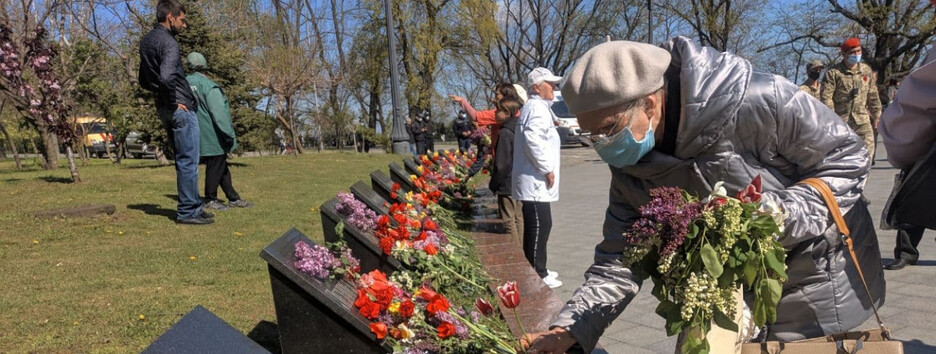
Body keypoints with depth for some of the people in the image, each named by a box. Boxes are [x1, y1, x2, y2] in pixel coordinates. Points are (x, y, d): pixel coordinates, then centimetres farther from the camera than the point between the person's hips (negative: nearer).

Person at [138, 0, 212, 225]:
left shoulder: (146, 41, 15)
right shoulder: (168, 42, -15)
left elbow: (144, 81, 23)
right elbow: (166, 76, -32)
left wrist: (162, 94, 16)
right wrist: (174, 101, -18)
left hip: (164, 108, 10)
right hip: (181, 109, -9)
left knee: (183, 160, 16)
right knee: (188, 161, -2)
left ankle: (192, 207, 23)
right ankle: (188, 212, 3)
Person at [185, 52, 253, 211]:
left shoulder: (185, 83, 6)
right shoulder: (208, 86, -17)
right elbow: (219, 113, -19)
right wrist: (230, 135, -14)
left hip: (202, 136, 8)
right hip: (212, 135, -8)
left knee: (222, 166, 14)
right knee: (215, 166, 3)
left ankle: (233, 198, 20)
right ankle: (210, 200, 12)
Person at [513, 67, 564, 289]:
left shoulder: (538, 107, 21)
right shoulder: (537, 108, -14)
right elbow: (533, 140, -27)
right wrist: (547, 169, -20)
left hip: (535, 181, 11)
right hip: (536, 181, -11)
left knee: (539, 226, 16)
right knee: (539, 227, -6)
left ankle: (537, 270, 26)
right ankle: (537, 275, 1)